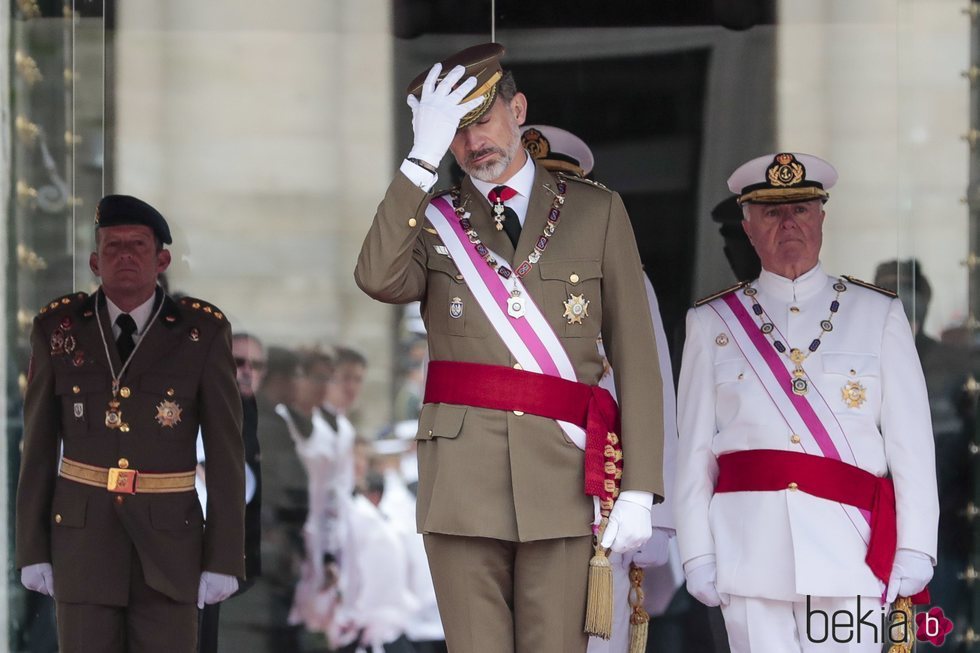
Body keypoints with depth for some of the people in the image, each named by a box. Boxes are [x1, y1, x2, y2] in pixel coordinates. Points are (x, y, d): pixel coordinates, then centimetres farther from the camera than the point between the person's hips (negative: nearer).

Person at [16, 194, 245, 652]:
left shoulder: (203, 332, -5)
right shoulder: (59, 328, -1)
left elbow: (226, 451, -4)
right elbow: (38, 447, 4)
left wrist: (225, 560, -7)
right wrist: (32, 551, 1)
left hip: (167, 543, -1)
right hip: (85, 539, 1)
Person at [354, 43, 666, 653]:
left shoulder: (598, 211, 10)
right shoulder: (431, 221, 11)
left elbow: (636, 357, 5)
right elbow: (380, 280, -14)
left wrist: (639, 490, -3)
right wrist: (423, 159, -16)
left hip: (563, 479, -1)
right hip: (463, 480, 1)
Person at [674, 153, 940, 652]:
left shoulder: (879, 316, 11)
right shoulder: (713, 324, 12)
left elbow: (911, 444, 6)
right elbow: (693, 449, 8)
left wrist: (914, 549, -2)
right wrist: (697, 554, 0)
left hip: (849, 552, 0)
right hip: (752, 551, 1)